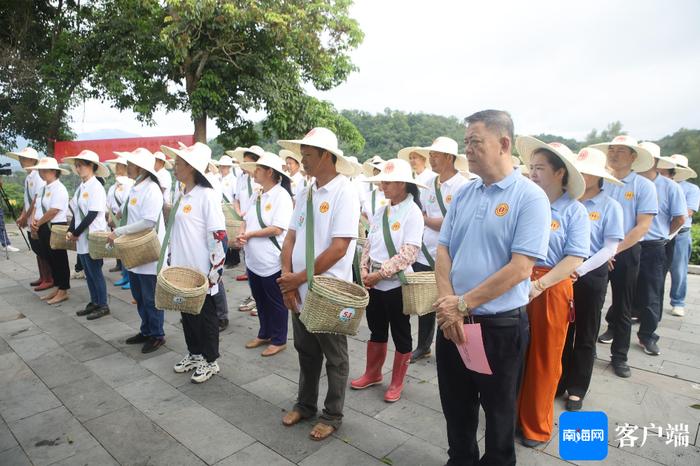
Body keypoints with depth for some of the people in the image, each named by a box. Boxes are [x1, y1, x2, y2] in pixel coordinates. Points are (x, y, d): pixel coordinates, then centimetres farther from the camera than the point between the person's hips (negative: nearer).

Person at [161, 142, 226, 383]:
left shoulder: (207, 195, -16)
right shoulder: (182, 196, 10)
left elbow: (218, 236, -19)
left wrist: (215, 271, -19)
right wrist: (171, 261, 17)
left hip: (202, 272, -8)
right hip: (182, 270, 8)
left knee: (205, 316, 6)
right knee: (187, 314, 19)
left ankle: (210, 361, 22)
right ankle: (194, 353, 36)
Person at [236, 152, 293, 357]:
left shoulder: (281, 195, -15)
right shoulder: (256, 195, 9)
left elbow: (277, 229, -21)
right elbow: (248, 220, 15)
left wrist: (250, 234, -15)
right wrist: (242, 235, -6)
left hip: (272, 261, -8)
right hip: (253, 259, 8)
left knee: (276, 303, 8)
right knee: (260, 300, 20)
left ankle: (279, 340, 24)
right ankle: (264, 334, 37)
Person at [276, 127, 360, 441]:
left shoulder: (344, 193, -16)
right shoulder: (306, 193, 6)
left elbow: (338, 248, -22)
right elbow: (290, 238, 7)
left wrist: (299, 277, -16)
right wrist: (288, 278, -6)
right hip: (300, 292, 7)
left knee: (334, 358, 13)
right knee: (306, 352, 22)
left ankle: (332, 415, 32)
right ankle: (305, 404, 42)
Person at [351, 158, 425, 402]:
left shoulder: (412, 212, -13)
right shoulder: (382, 211, 6)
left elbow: (409, 253, -20)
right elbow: (369, 243, 11)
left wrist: (379, 273, -18)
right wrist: (364, 270, -3)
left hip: (396, 283, -6)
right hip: (374, 283, 6)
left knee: (400, 334, 11)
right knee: (376, 331, 20)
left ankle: (397, 382, 28)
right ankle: (372, 373, 38)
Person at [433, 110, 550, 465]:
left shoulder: (530, 197, -12)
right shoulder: (463, 194, 5)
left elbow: (520, 268, -19)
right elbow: (443, 250, 4)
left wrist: (463, 304, -17)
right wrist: (447, 302, -11)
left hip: (500, 325, -5)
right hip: (452, 320, 5)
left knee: (498, 411, 17)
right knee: (455, 405, 21)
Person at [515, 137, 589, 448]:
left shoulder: (574, 211, -4)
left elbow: (574, 259, -11)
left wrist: (538, 285, -22)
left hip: (551, 290, -2)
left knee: (543, 360, 12)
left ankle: (537, 425, 32)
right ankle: (512, 414, 34)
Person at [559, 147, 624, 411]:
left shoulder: (610, 206, -7)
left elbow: (610, 247, -11)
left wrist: (580, 269, -21)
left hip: (591, 275, -2)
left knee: (585, 335, 12)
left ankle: (576, 389, 28)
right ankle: (559, 381, 31)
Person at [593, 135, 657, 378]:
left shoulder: (644, 186, -5)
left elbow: (643, 226, -11)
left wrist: (614, 250, -17)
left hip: (626, 252, -1)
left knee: (623, 307, 10)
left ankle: (619, 357, 25)